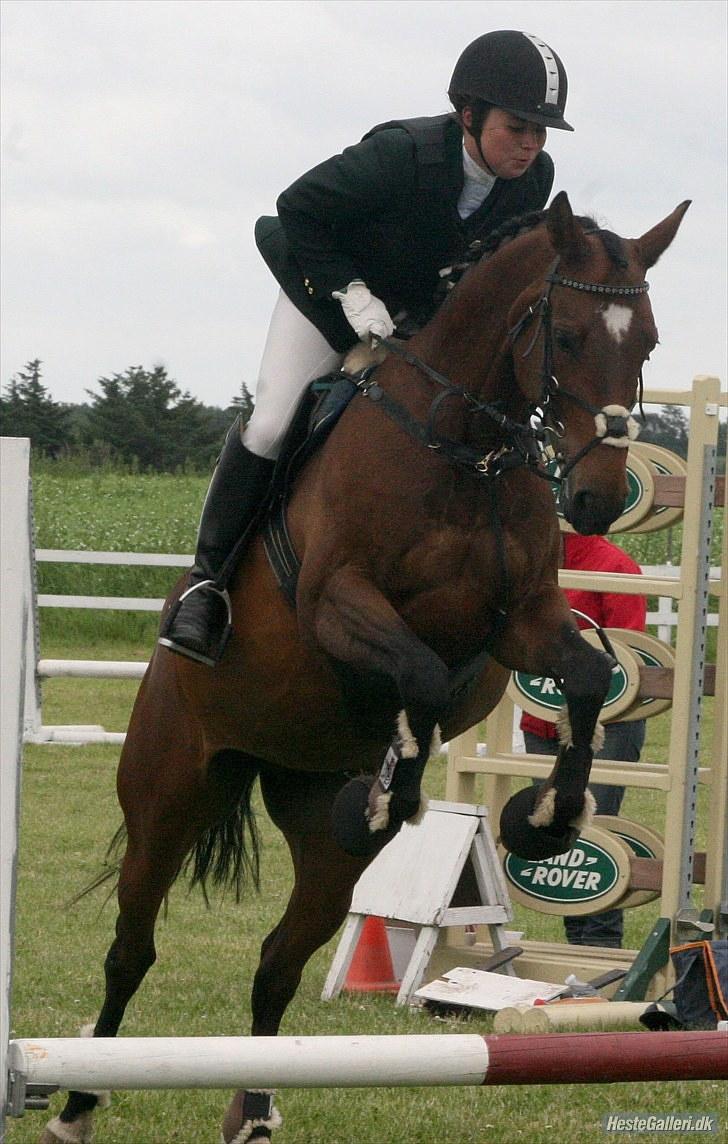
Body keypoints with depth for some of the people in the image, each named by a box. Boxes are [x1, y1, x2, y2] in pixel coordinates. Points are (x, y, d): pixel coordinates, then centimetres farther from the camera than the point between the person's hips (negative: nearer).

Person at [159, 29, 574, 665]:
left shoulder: (535, 179, -18)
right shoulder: (401, 154, -34)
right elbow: (299, 209, -23)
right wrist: (351, 293, -26)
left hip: (426, 311, 5)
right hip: (330, 289, -5)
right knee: (270, 428, -16)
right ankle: (208, 580, -5)